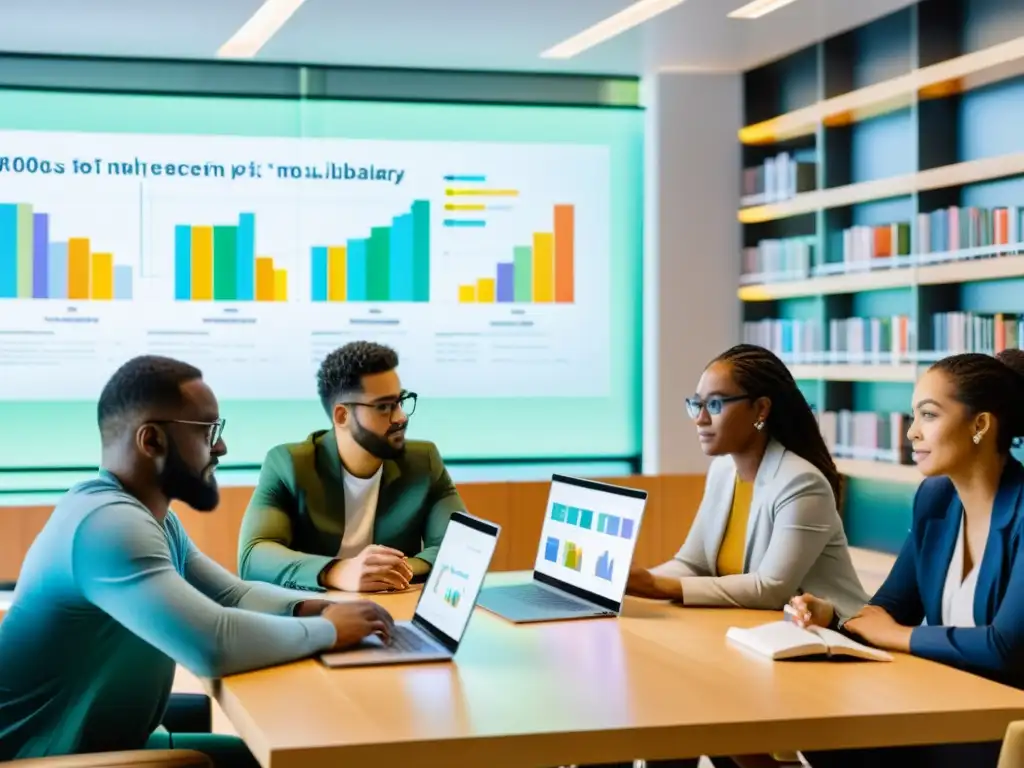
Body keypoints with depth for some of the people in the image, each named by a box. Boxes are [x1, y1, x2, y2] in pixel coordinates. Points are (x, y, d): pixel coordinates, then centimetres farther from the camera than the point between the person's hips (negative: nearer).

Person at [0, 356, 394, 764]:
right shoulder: (108, 522, -26)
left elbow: (233, 594, 13)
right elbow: (215, 643, -36)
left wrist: (312, 608, -7)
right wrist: (330, 629, -21)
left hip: (112, 741, 9)